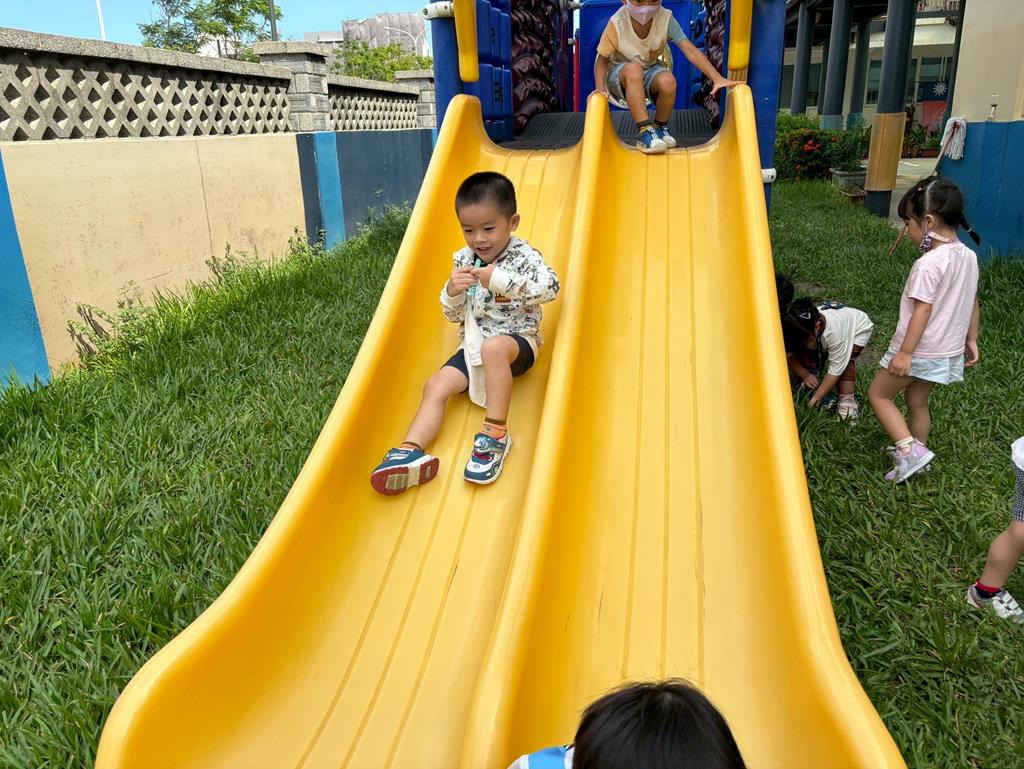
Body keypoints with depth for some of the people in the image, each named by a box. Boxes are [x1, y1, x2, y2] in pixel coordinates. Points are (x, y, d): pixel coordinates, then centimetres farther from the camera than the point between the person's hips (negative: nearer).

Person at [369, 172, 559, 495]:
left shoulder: (524, 255, -7)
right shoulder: (463, 260, 7)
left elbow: (550, 287, -26)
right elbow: (453, 315, 10)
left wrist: (500, 280, -32)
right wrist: (453, 292, -14)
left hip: (517, 341, -5)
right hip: (474, 346, 6)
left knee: (493, 347, -39)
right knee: (435, 386, -14)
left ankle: (496, 434, -35)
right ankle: (411, 450, -28)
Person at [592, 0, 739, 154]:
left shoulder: (665, 18, -18)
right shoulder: (617, 23, -21)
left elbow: (690, 50, -20)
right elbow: (603, 59, -12)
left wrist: (717, 78, -27)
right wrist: (600, 88, -29)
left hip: (650, 70, 2)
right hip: (619, 74, -2)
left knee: (668, 81, -32)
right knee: (633, 68, -37)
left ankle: (660, 127, -1)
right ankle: (645, 130, -31)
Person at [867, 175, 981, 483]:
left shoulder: (929, 264, -25)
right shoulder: (969, 256, 2)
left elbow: (923, 311, -25)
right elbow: (973, 303, 10)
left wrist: (905, 353, -20)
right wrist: (970, 340, 19)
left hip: (918, 350, -8)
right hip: (947, 350, 8)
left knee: (878, 394, 8)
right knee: (917, 401, 22)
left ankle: (910, 450, -2)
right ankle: (916, 452, 34)